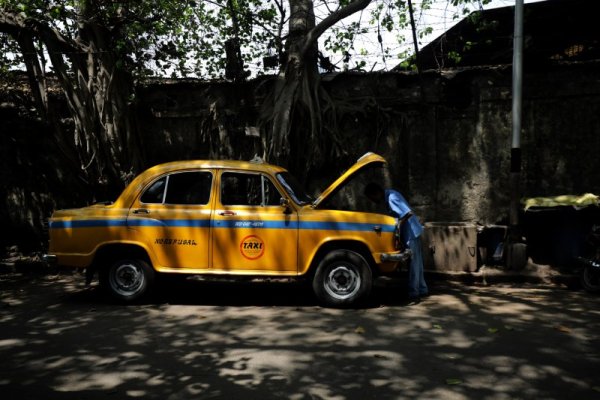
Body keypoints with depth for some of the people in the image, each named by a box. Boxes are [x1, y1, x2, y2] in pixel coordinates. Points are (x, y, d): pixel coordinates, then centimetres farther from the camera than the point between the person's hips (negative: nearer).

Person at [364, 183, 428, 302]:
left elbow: (409, 213, -29)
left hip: (411, 233, -10)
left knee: (413, 263, -3)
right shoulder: (389, 195, 7)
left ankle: (413, 293, 3)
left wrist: (399, 224, -20)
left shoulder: (392, 198, -22)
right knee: (416, 262, 16)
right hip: (412, 232, 10)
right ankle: (422, 289, 25)